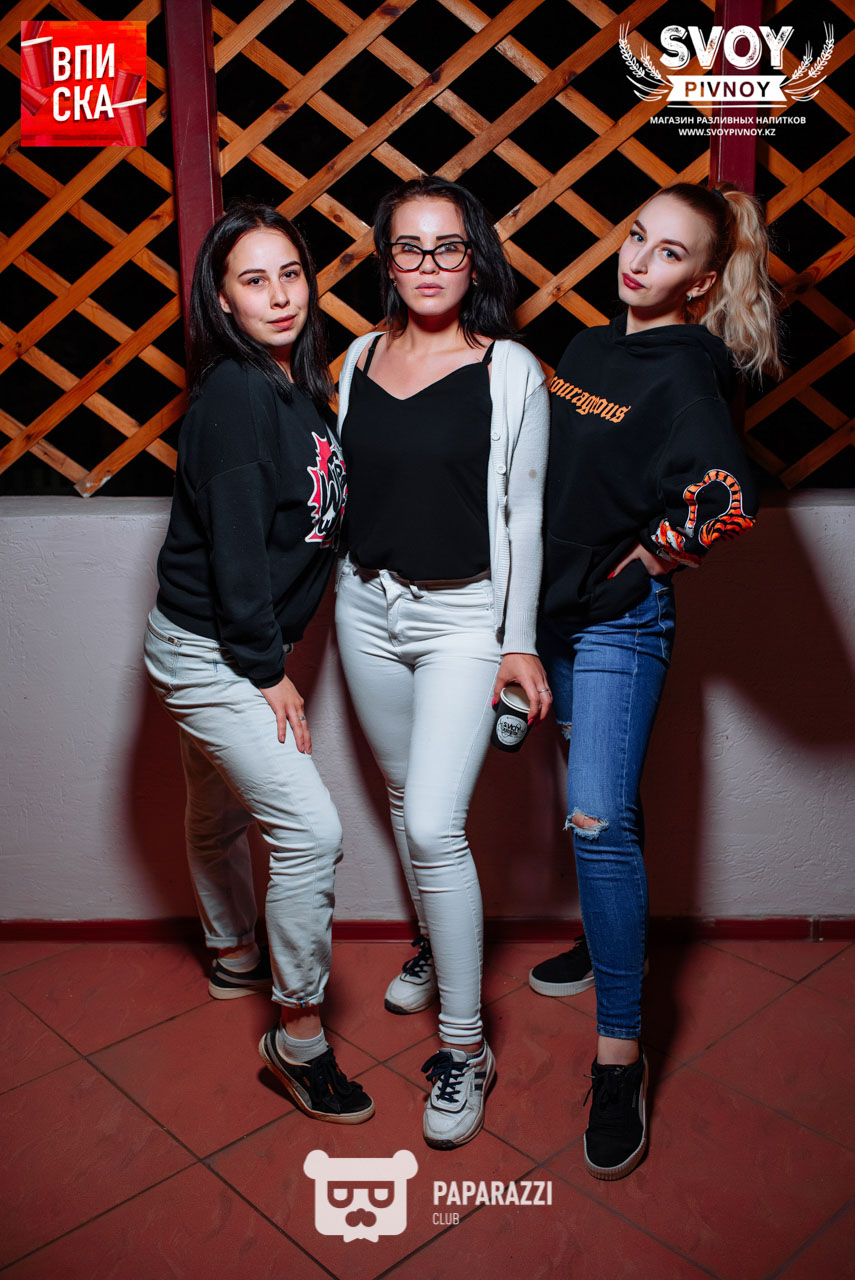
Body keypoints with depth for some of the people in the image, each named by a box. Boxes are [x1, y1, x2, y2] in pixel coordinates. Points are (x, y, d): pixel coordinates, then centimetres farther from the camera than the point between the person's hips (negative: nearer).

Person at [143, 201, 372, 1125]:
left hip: (237, 647, 9)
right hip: (208, 652, -9)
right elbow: (235, 546, -22)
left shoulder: (300, 387, 6)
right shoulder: (234, 396, -20)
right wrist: (269, 669, -16)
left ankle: (235, 956, 47)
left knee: (221, 814, 25)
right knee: (310, 831, -9)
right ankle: (298, 1038, 7)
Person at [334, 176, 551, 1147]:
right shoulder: (359, 358, 6)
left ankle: (464, 1045, 4)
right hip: (368, 605, 5)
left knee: (434, 823, -11)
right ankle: (434, 945, 43)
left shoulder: (510, 370, -6)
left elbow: (523, 513, -5)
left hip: (465, 615, -5)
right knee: (403, 796, 17)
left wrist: (520, 642, -7)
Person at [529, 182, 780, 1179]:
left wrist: (634, 566, -15)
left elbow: (726, 502, -29)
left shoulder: (685, 371, -13)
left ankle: (619, 1056, -5)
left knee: (599, 818, -14)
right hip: (555, 611, 7)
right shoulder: (589, 347, 9)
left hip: (621, 621, -7)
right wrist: (542, 582, 11)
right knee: (593, 807, 19)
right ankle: (609, 941, 41)